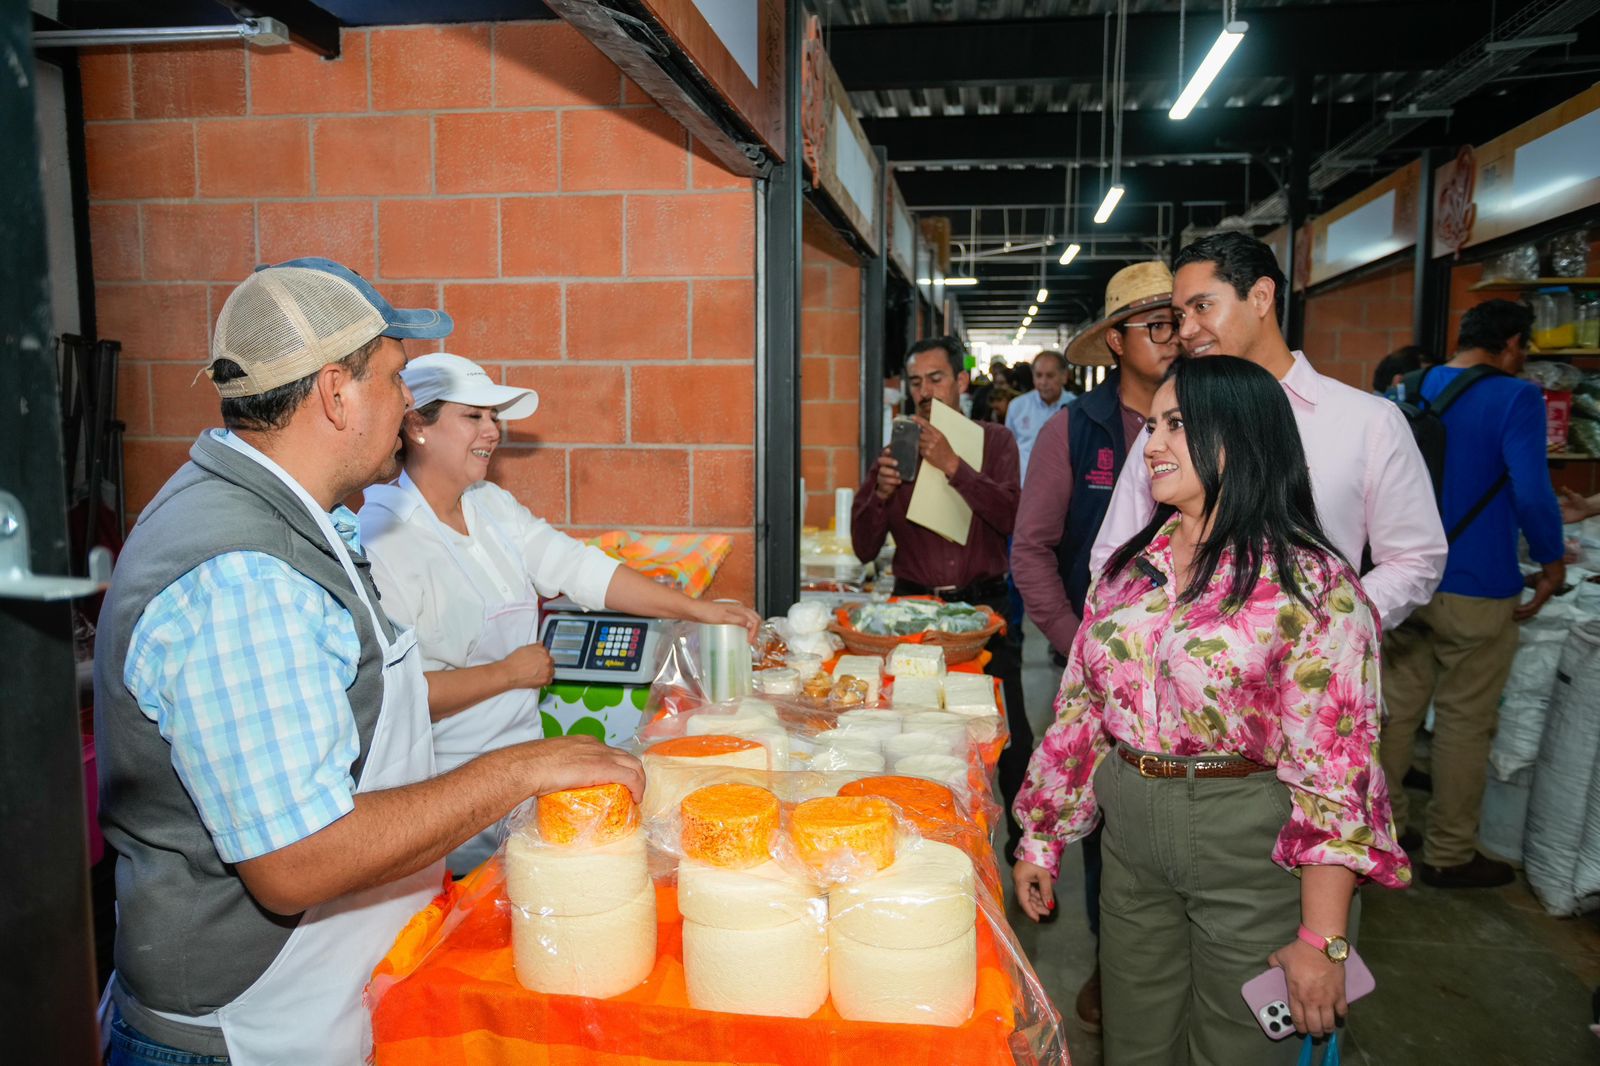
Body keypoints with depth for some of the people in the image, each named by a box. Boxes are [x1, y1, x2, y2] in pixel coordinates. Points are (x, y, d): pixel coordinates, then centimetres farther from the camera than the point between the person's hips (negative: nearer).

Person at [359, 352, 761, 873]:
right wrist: (508, 673, -15)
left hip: (522, 754, 7)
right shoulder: (381, 535, -19)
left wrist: (698, 609, -5)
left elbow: (579, 567, 2)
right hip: (449, 787, -7)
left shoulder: (492, 505, 6)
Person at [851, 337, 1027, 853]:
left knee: (1009, 734, 0)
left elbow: (1010, 516, -14)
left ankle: (1024, 845, 20)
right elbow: (864, 547, 3)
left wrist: (954, 466, -22)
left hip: (982, 603, -1)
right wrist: (882, 493, -14)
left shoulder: (993, 441, 4)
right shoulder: (897, 448, 7)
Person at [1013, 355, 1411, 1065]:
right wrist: (1042, 837, 10)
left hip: (1251, 848, -5)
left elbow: (1334, 769, -17)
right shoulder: (1130, 567, 3)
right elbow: (1081, 708, 8)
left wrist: (1322, 940, -18)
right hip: (1130, 841, 5)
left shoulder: (1310, 585, -15)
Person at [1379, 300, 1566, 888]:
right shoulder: (1515, 399, -13)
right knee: (1464, 721, 6)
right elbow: (1531, 492, -22)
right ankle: (1449, 853, 19)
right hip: (1474, 592, -6)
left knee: (1397, 704, 15)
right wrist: (1553, 563, -8)